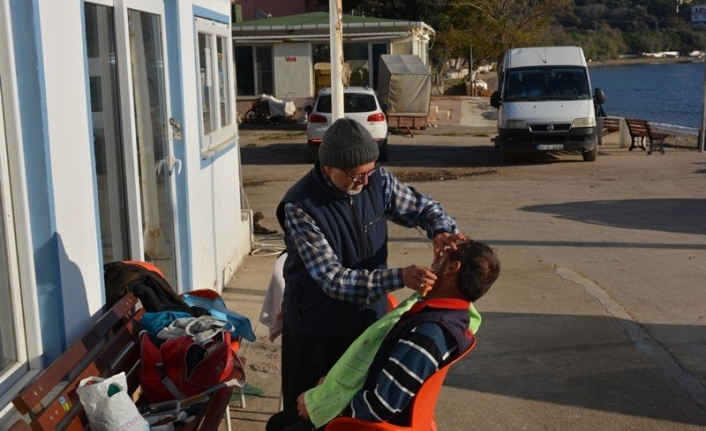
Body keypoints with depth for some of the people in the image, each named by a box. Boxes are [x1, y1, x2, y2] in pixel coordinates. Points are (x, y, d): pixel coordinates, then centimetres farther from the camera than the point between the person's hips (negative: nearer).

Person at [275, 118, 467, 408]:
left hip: (370, 321, 4)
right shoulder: (300, 207, -25)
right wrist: (399, 278, -38)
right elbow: (332, 278, -29)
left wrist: (441, 232, -21)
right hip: (316, 332, -4)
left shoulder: (378, 180, -11)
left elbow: (424, 208, 3)